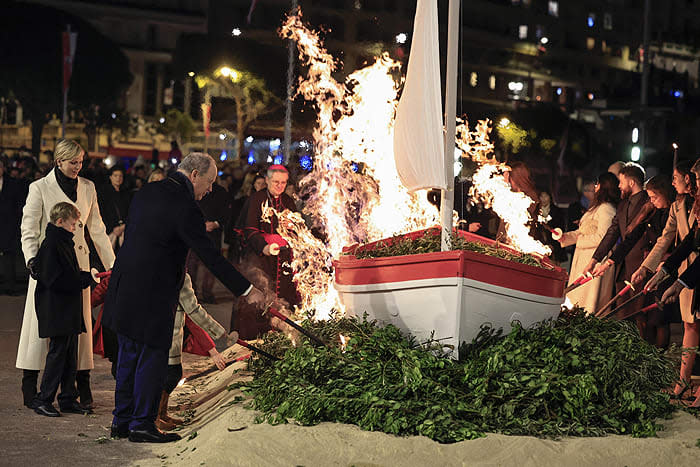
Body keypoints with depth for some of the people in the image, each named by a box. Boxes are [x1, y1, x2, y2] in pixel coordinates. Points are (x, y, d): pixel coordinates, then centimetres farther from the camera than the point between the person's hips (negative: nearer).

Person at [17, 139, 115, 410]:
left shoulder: (87, 188, 9)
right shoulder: (40, 188, -3)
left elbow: (96, 229, 13)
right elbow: (29, 230, -3)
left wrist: (112, 262, 10)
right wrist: (32, 259, -18)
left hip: (78, 262, 3)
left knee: (80, 321, 3)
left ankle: (82, 387, 8)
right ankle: (29, 387, 5)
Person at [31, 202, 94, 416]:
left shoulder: (65, 243, 16)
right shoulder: (50, 245, -15)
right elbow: (55, 280, -22)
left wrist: (83, 276, 4)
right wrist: (84, 278, -17)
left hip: (70, 310, 10)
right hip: (56, 311, -10)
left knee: (71, 355, 11)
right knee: (57, 353, -6)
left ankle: (68, 399, 18)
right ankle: (43, 400, 1)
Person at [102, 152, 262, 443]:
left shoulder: (147, 192, 9)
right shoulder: (185, 207, -17)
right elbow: (210, 256, -18)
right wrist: (247, 290, -13)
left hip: (124, 288, 9)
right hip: (152, 295, -9)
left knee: (129, 355, 15)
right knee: (153, 356, 1)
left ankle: (122, 421, 22)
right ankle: (142, 424, 6)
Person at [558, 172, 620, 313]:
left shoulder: (606, 209, -16)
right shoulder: (597, 207, 16)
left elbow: (602, 237, -22)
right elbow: (583, 232, 21)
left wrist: (580, 240, -11)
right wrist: (565, 237, 8)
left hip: (595, 259, -10)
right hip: (584, 258, 10)